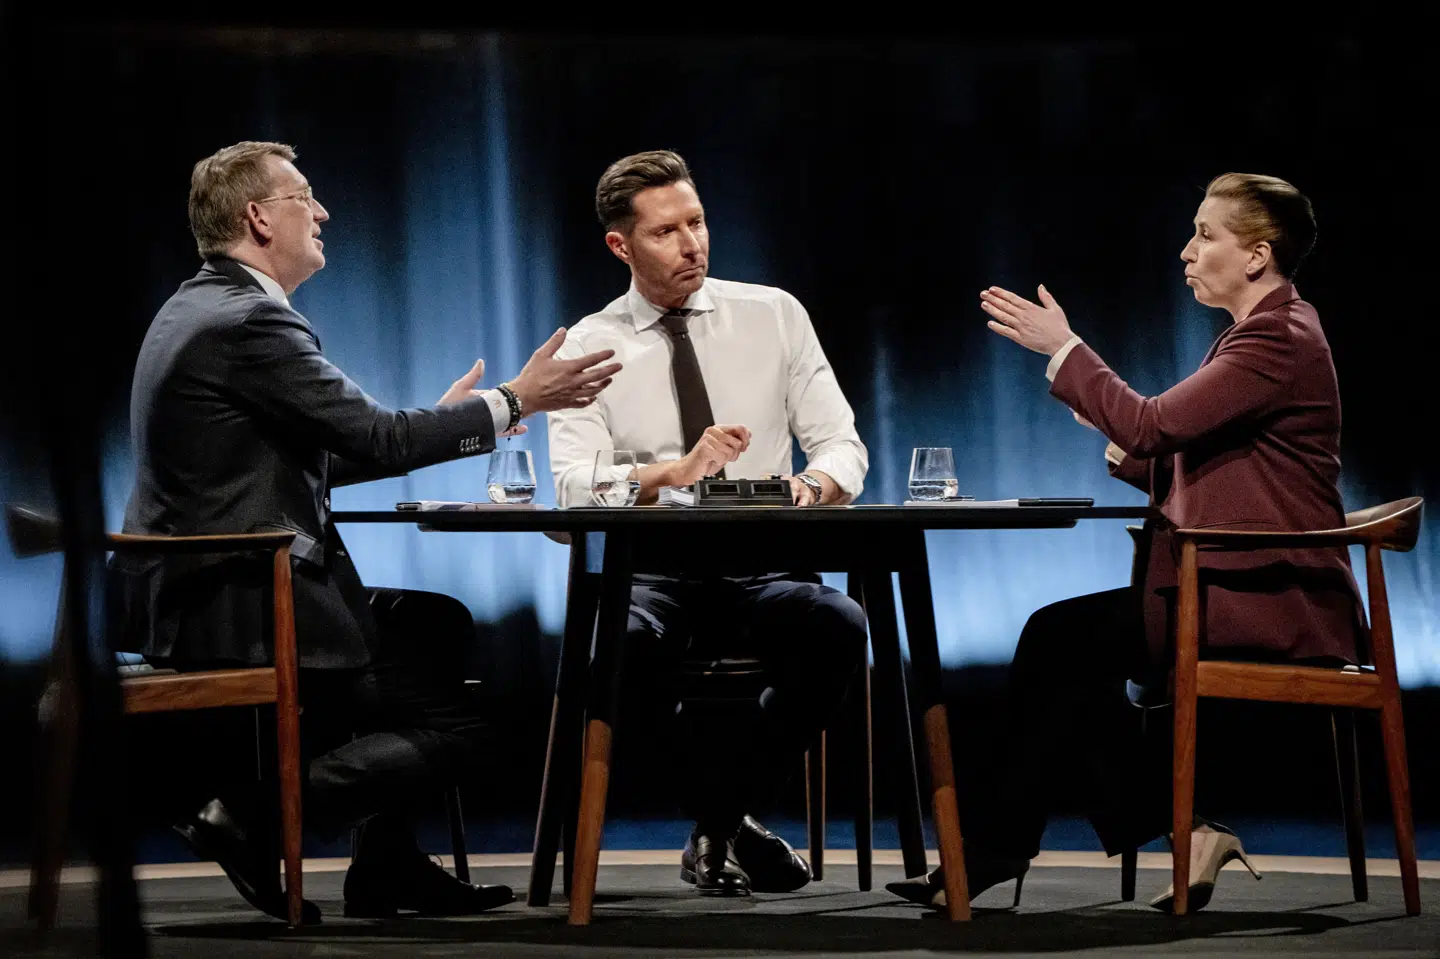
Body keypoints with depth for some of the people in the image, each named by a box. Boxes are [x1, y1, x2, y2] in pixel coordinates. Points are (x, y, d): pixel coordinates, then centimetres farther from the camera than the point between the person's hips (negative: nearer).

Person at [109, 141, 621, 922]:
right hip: (235, 610, -10)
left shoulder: (200, 309, 15)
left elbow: (314, 454, 19)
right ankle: (251, 815, -7)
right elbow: (374, 439, -17)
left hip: (192, 592, 10)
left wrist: (436, 423, 17)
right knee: (456, 726, -3)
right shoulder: (248, 322, -18)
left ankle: (385, 862, 20)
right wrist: (514, 402, -7)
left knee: (441, 625, 21)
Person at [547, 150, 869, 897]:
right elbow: (573, 484, -10)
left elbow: (843, 444, 5)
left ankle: (718, 828, -15)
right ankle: (731, 822, -16)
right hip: (649, 575, -2)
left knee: (837, 625, -34)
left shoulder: (773, 316, 11)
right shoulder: (589, 347, 5)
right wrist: (675, 471, -29)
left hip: (762, 574, 2)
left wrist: (815, 486, -20)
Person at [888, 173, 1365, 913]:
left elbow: (1154, 427, -22)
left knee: (1061, 640, -11)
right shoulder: (1262, 333, 18)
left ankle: (996, 848, 0)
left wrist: (1064, 349, -13)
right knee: (1064, 642, -1)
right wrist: (1126, 442, 0)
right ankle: (1184, 833, -1)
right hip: (1251, 591, 10)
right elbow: (1180, 463, 18)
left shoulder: (1279, 340, -15)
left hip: (1270, 601, -10)